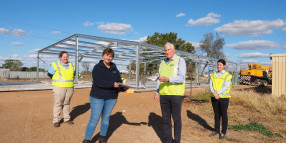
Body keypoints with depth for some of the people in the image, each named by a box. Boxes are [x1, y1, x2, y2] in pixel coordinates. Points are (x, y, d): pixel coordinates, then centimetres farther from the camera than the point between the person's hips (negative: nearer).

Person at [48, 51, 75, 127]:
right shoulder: (55, 65, -3)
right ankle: (56, 120, 9)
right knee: (58, 104, 0)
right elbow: (49, 74, 4)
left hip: (70, 88, 4)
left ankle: (67, 119, 21)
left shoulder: (71, 66, 12)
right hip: (59, 87, -4)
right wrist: (57, 80, 7)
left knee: (67, 103, 11)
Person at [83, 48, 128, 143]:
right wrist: (112, 84, -27)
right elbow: (98, 82, -20)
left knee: (106, 118, 15)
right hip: (97, 97, -4)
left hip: (111, 98, 5)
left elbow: (119, 81, 5)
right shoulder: (97, 67, -6)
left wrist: (123, 88, -17)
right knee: (94, 119, -2)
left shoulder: (114, 69, 10)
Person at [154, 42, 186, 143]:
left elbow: (181, 78, -13)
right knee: (165, 119, 9)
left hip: (176, 94, -5)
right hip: (163, 94, 5)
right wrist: (157, 92, 11)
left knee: (176, 119, 4)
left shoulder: (180, 60, -1)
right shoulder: (162, 62, 15)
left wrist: (167, 79, -27)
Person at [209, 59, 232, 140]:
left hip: (223, 97, -4)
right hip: (214, 97, 4)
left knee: (223, 115, 4)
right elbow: (210, 85, 3)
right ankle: (216, 130, 25)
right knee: (216, 114, 13)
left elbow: (226, 87, -12)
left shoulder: (227, 75, -2)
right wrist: (214, 92, -15)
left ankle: (223, 132, 15)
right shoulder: (213, 75, 11)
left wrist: (218, 93, -20)